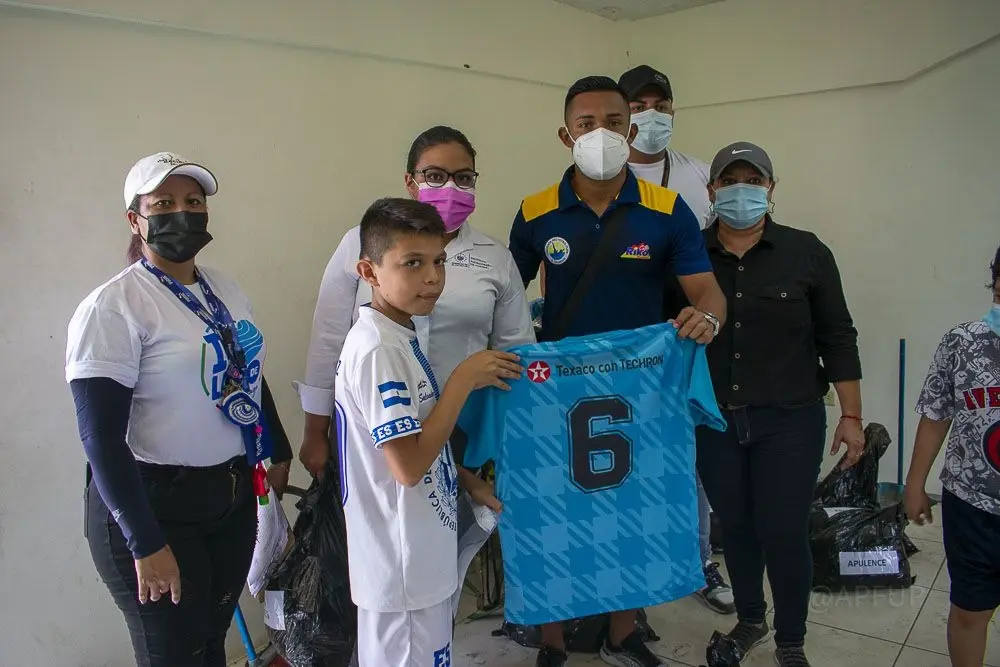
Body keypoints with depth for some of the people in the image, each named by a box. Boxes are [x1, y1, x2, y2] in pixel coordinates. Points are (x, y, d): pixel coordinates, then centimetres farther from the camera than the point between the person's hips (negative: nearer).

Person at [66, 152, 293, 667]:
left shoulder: (225, 289, 6)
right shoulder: (113, 307, -16)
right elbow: (101, 438, -19)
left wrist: (278, 452, 22)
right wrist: (145, 544, -20)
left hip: (233, 496, 6)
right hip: (154, 506, -6)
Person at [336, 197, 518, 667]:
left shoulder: (398, 337, 5)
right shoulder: (377, 349, -24)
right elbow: (408, 464, -27)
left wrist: (470, 483, 9)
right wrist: (464, 379, -22)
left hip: (419, 553, 9)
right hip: (403, 562, -9)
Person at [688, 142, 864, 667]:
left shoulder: (806, 252, -3)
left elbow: (838, 339, -1)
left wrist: (851, 416, -2)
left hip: (789, 421, -1)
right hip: (715, 422, 2)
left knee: (783, 533, 2)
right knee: (735, 527, 15)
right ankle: (749, 620, 38)